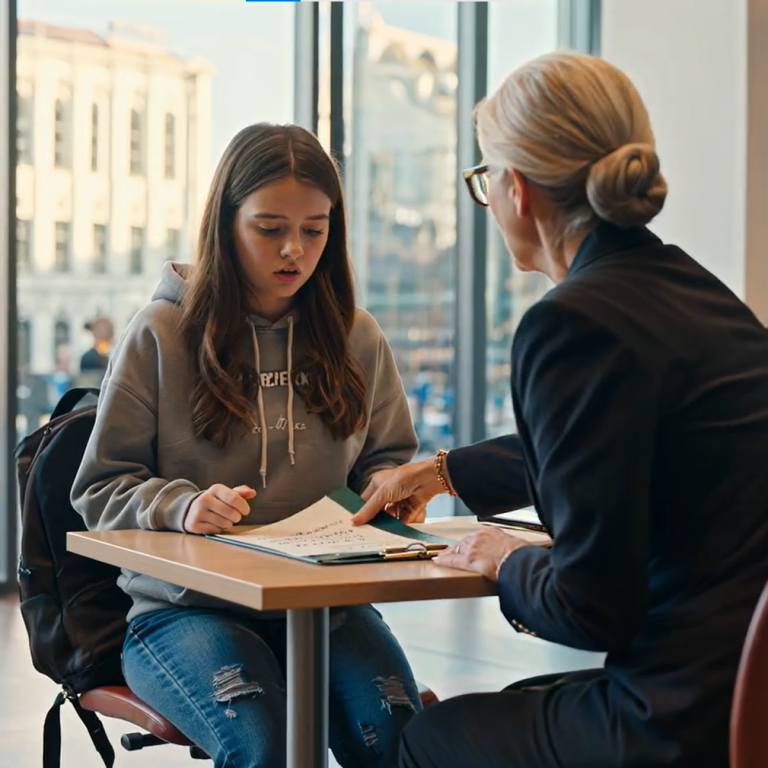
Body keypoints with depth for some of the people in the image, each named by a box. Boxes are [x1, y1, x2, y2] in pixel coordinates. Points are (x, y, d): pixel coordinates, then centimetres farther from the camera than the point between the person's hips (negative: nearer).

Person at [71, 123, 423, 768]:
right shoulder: (160, 334, 1)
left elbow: (389, 457, 23)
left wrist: (384, 483, -2)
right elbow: (100, 490, 2)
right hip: (187, 606, -2)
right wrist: (179, 506, -19)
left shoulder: (357, 337, 11)